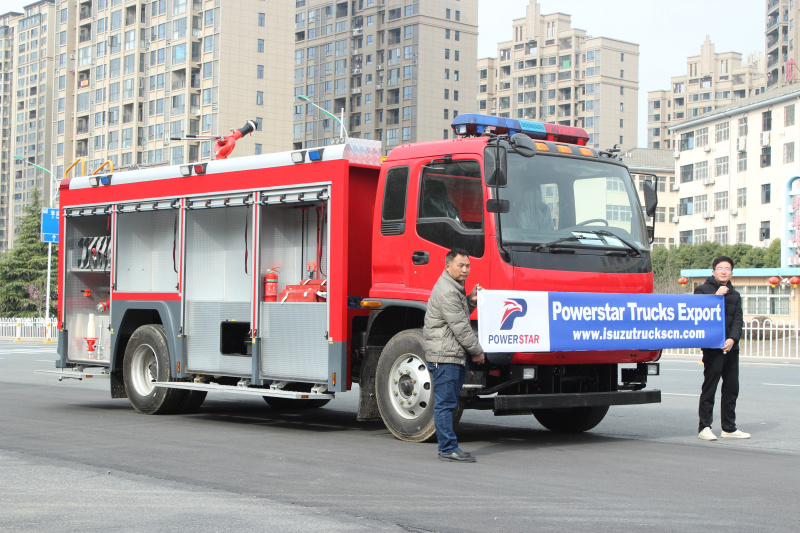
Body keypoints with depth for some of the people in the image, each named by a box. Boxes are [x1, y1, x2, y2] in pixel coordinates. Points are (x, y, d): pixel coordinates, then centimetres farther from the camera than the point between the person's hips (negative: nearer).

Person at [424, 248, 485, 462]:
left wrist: (471, 300, 10)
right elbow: (459, 327, -16)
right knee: (445, 403, -7)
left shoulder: (455, 288, 18)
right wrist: (477, 352, -7)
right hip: (444, 356, -11)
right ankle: (448, 448, -5)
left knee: (449, 403, 12)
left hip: (456, 356, 11)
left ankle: (447, 446, 16)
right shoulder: (446, 291, -16)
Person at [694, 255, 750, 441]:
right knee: (709, 387, -7)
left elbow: (738, 321, 7)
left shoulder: (735, 295, 19)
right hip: (712, 347, -5)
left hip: (731, 347, 5)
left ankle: (729, 427, 16)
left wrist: (732, 339, -10)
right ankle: (705, 427, -4)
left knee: (732, 388, 8)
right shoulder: (703, 290, 5)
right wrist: (716, 296, -12)